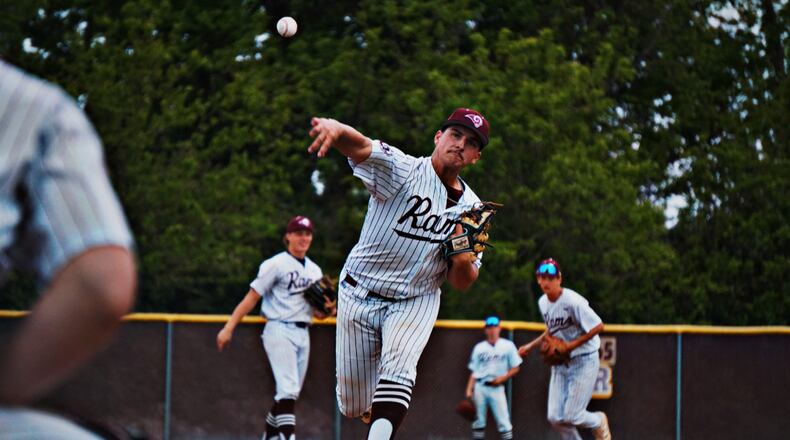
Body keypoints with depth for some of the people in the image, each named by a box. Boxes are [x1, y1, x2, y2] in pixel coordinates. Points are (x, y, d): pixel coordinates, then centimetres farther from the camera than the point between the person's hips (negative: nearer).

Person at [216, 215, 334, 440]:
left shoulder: (315, 270, 16)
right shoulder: (276, 265, -4)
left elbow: (318, 313, 19)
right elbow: (251, 297, -8)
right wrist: (229, 328, -13)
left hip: (302, 334, 7)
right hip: (280, 330, -7)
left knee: (290, 393, 9)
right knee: (288, 389, -19)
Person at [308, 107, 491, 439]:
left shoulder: (472, 209, 1)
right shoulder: (402, 170, -13)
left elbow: (461, 284, 4)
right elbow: (361, 147, -35)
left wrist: (463, 257, -20)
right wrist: (336, 129, -60)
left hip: (415, 302, 2)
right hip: (359, 296, -2)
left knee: (398, 367, -28)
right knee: (354, 405, 6)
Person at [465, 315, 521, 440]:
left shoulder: (508, 346, 4)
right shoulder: (479, 347, 10)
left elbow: (515, 368, 6)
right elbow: (474, 371, 10)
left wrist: (503, 378, -10)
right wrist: (469, 389, 0)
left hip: (497, 387, -2)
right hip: (480, 387, 2)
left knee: (503, 420, -8)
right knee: (479, 421, 3)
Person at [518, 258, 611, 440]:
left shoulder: (572, 301, -22)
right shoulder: (543, 302, 4)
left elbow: (598, 326, -21)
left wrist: (570, 346, -21)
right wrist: (531, 345, 14)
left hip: (584, 362, -7)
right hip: (560, 363, 7)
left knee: (571, 416, -9)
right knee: (555, 418, 0)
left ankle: (599, 422, 25)